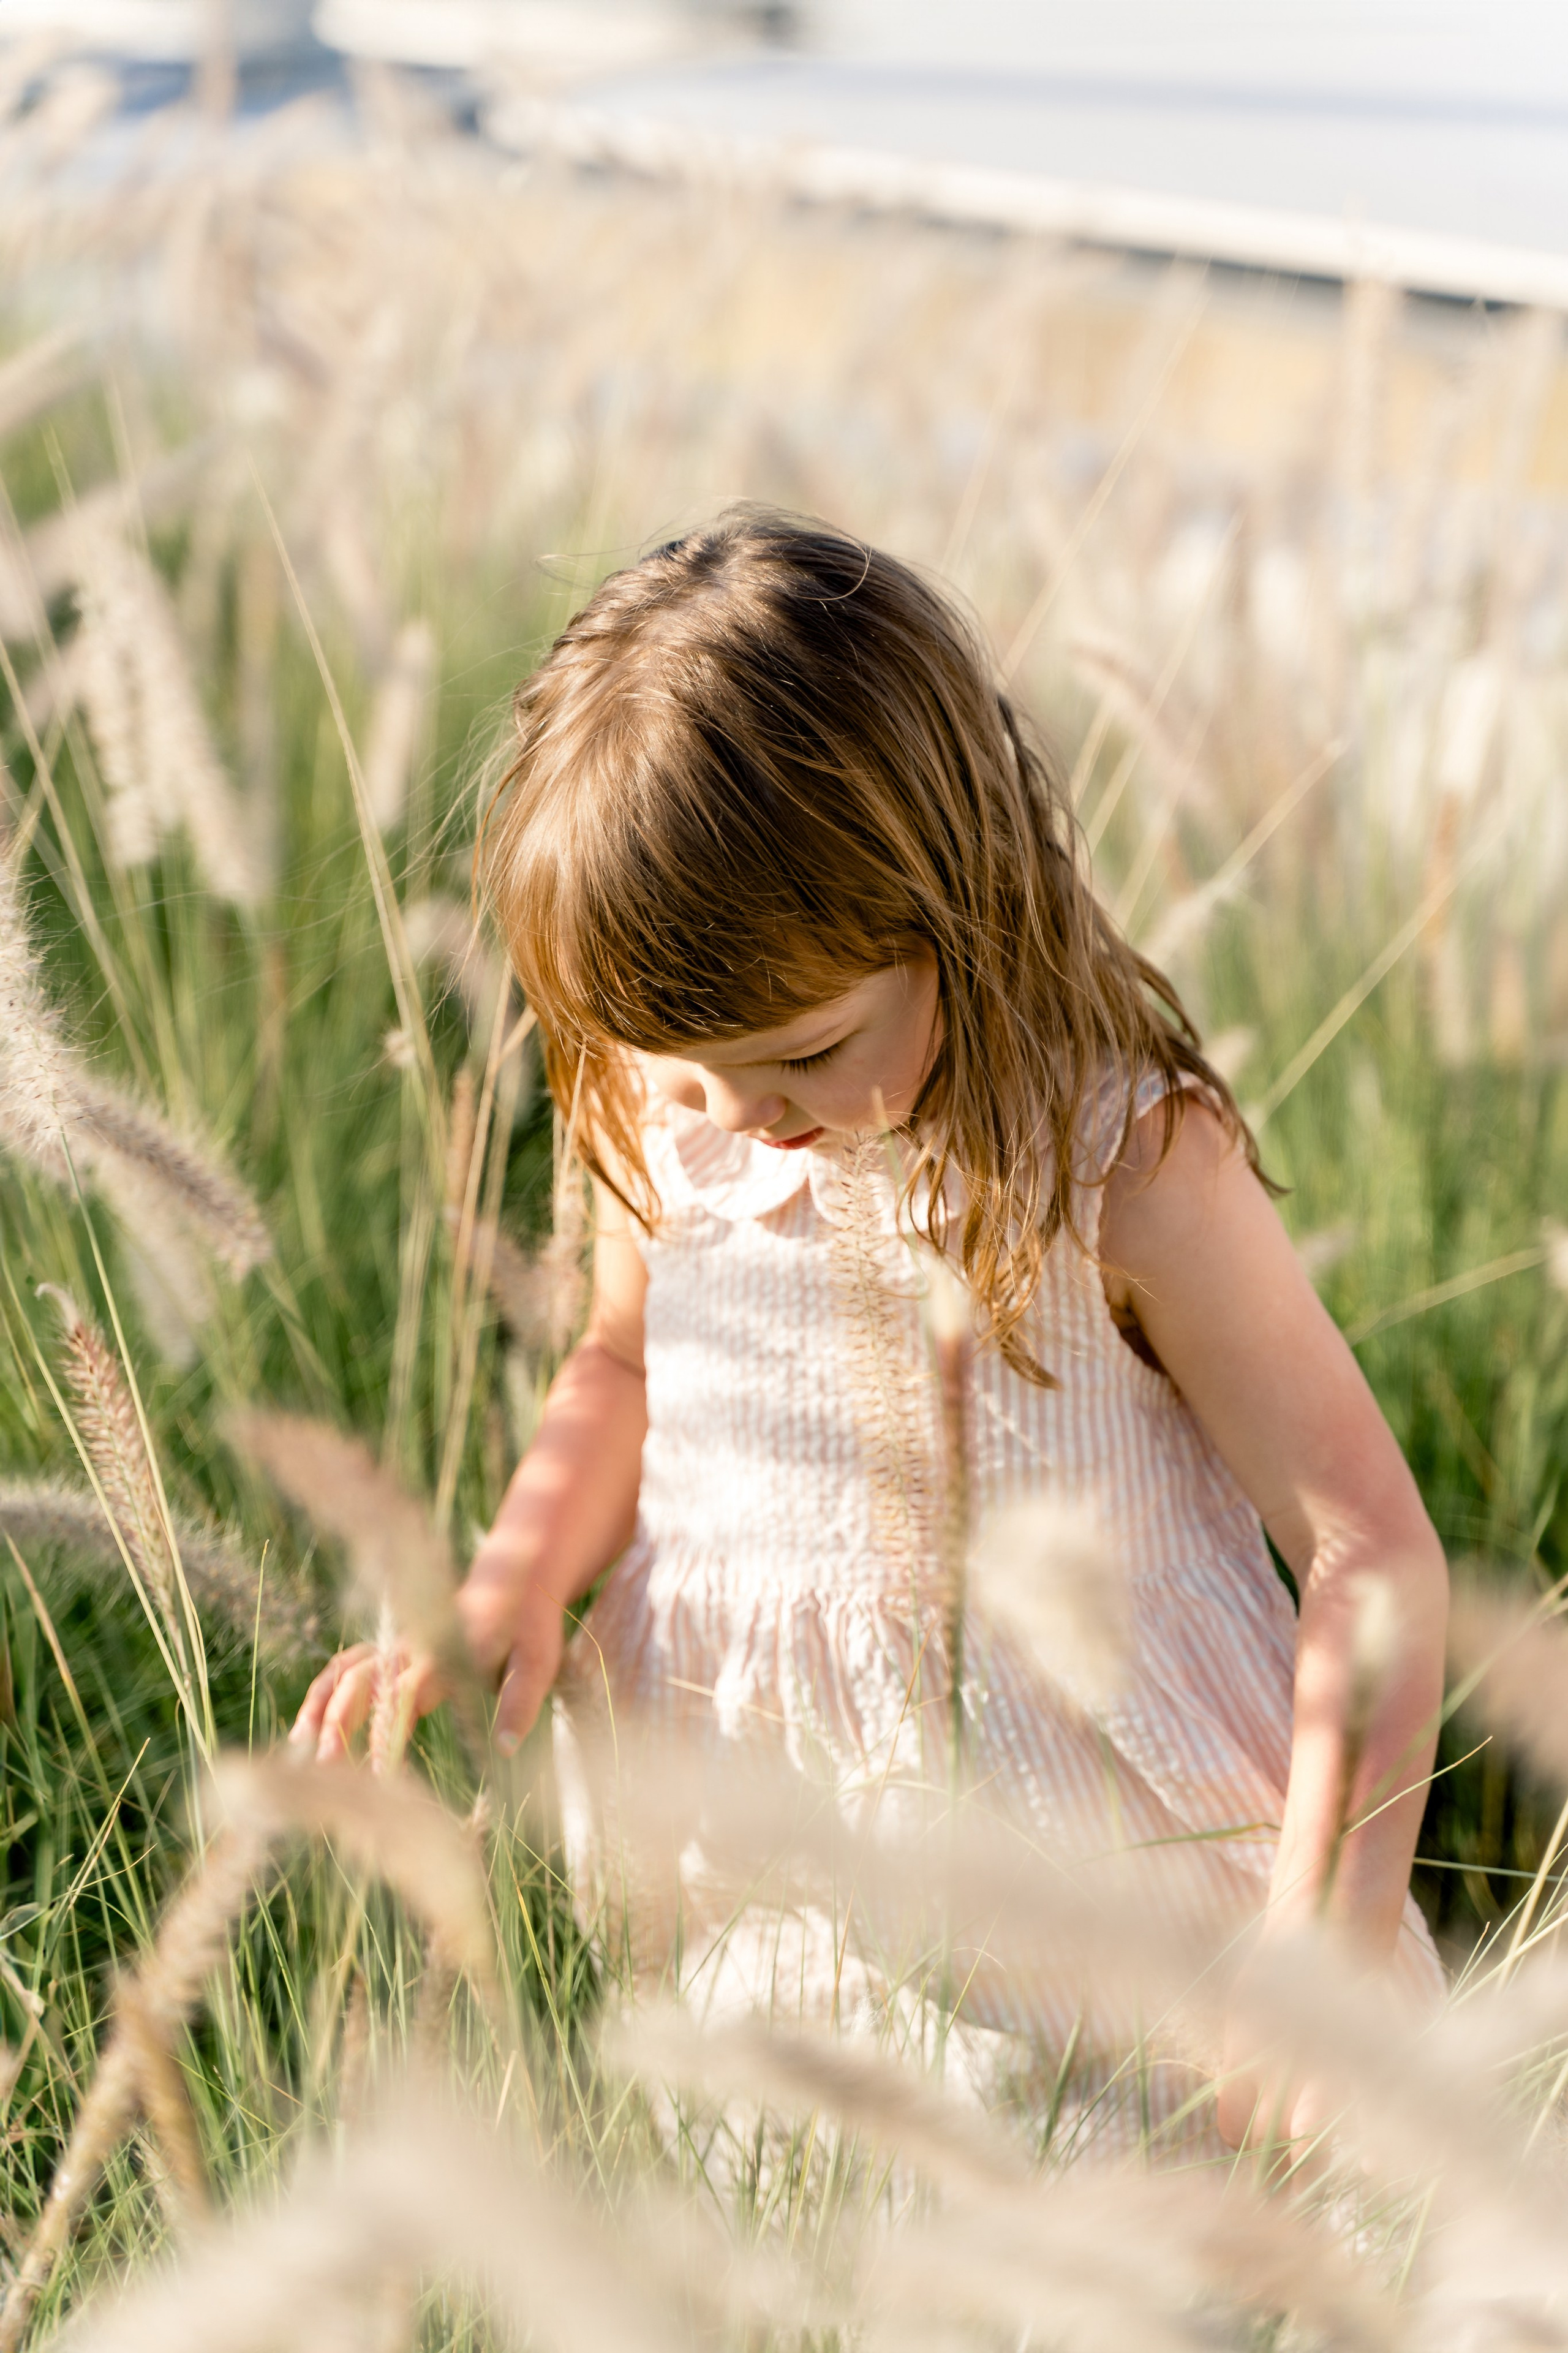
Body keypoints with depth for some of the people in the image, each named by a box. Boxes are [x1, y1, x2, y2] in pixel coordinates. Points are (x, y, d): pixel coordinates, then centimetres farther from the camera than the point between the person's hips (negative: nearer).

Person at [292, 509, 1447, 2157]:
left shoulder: (1130, 1167, -19)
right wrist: (516, 1577, -6)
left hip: (1090, 1882, -3)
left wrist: (1331, 1934, -26)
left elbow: (1372, 1548, -17)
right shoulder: (659, 1124, -5)